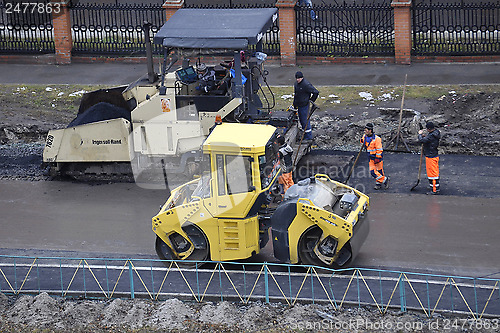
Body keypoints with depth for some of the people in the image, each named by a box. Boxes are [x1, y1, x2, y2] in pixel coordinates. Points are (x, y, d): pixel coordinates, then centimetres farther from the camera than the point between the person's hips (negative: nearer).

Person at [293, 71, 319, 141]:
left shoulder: (306, 84, -21)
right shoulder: (296, 83, 7)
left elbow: (316, 92, -17)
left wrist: (311, 100, -8)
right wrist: (294, 104, 22)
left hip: (304, 106, -9)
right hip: (298, 105, 9)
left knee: (305, 121, -5)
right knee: (301, 120, 17)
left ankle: (308, 137, 3)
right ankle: (305, 136, 29)